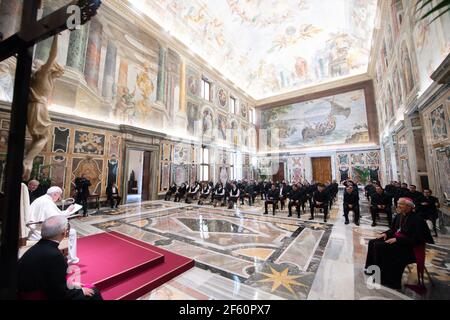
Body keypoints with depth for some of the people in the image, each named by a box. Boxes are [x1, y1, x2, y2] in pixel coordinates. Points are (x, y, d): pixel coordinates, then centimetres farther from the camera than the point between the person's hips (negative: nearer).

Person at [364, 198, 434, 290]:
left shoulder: (416, 219, -15)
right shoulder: (399, 216, 7)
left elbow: (415, 239, -20)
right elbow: (393, 229, 16)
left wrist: (397, 239, -25)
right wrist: (386, 233, -3)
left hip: (407, 245, -8)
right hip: (395, 239, 8)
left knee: (379, 246, -25)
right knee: (372, 242, -8)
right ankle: (371, 268, 5)